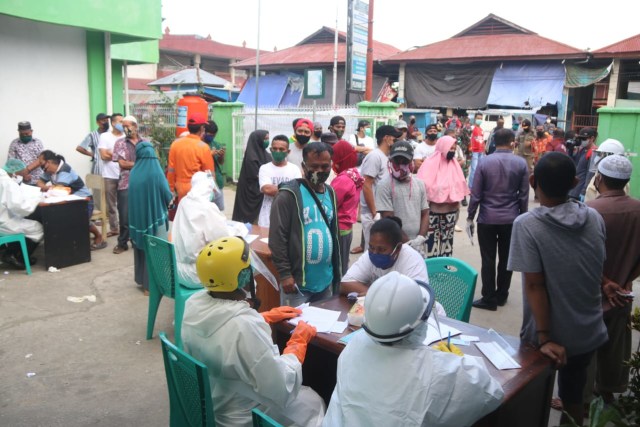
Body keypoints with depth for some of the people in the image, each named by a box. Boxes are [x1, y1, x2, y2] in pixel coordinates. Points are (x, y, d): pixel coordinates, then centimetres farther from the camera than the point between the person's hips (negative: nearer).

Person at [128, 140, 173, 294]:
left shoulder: (133, 173, -3)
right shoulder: (156, 172, -16)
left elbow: (132, 195, 10)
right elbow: (167, 196, -11)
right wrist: (172, 196, 12)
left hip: (137, 217, 5)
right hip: (155, 217, -4)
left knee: (141, 247, 18)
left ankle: (142, 279, 28)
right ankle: (151, 283, 11)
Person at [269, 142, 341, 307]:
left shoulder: (331, 193, 9)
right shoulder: (289, 194, -13)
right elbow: (277, 237, -15)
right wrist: (285, 274, -17)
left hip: (326, 280, 7)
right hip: (298, 281, -7)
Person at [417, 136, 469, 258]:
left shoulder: (455, 165, 9)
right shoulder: (430, 164, -8)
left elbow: (459, 188, 14)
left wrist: (458, 207, 13)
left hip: (450, 211, 5)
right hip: (433, 211, -5)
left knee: (447, 241, 11)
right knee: (431, 241, -5)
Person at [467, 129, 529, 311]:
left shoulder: (485, 162, -8)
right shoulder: (521, 163, -5)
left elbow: (476, 193, -6)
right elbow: (524, 195, -1)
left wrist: (470, 217, 2)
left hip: (487, 219, -1)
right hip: (511, 219, 2)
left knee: (488, 260, 5)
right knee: (506, 259, 13)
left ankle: (489, 299, 11)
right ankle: (501, 296, 25)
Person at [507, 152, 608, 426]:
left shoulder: (527, 225, -21)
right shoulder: (595, 219, -6)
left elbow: (534, 286, -22)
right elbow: (596, 272, 6)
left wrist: (544, 338, -17)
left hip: (551, 338, -4)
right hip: (589, 333, 5)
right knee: (574, 396, 25)